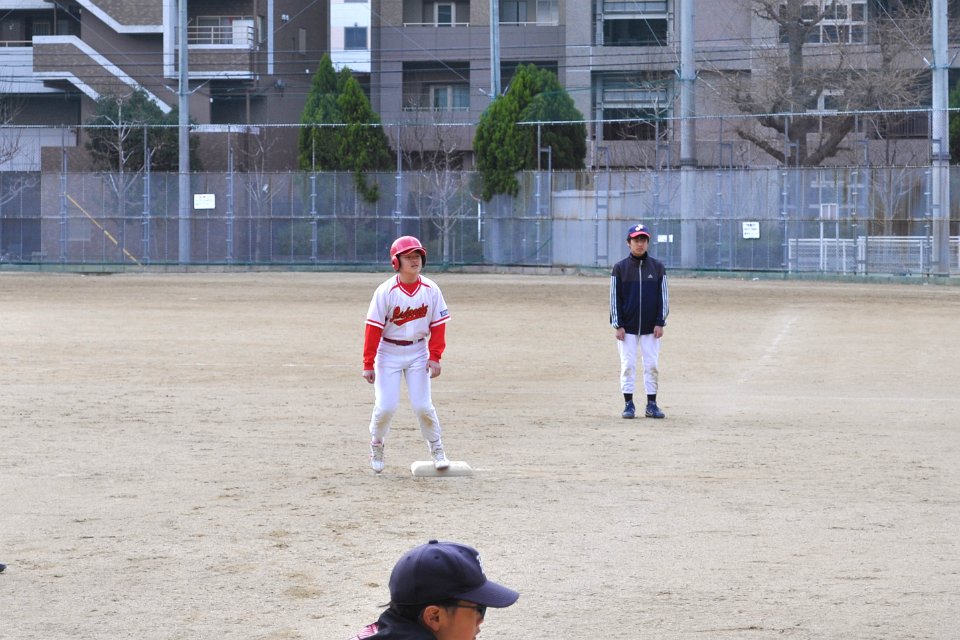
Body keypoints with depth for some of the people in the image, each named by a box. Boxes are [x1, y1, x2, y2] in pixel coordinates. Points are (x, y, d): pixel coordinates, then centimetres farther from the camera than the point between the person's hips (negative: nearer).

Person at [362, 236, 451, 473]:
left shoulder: (431, 290, -7)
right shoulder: (386, 291, -15)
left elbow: (438, 325, 1)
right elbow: (373, 329, -13)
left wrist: (434, 356, -6)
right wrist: (368, 364, -13)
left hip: (418, 352, 2)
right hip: (389, 352, -2)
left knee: (423, 406, -3)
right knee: (386, 406, -6)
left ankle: (436, 450, 16)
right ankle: (376, 447, 20)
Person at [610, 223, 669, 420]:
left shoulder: (657, 267, 4)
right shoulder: (620, 268, 1)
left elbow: (663, 297, 4)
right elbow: (615, 298, 1)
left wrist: (660, 323, -4)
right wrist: (618, 326, -6)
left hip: (651, 327, 1)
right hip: (627, 327, -1)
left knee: (652, 365, 1)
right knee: (627, 365, -1)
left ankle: (651, 404, 7)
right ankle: (628, 404, 6)